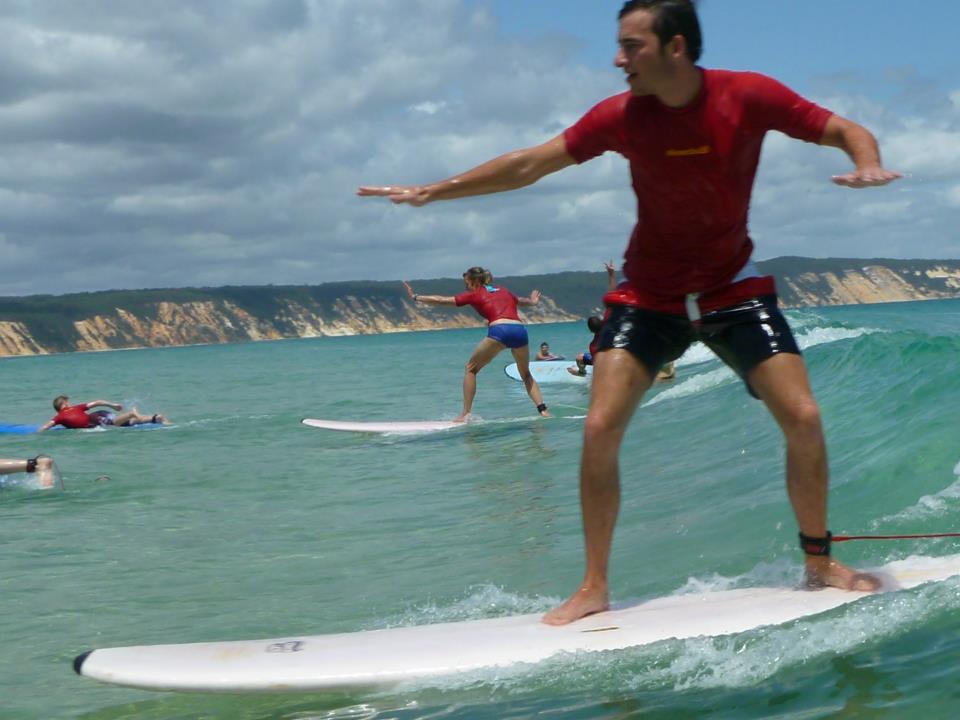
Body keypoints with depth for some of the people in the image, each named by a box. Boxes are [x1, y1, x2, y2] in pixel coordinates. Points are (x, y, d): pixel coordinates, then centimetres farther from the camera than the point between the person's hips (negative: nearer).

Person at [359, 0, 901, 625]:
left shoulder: (748, 96, -15)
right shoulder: (622, 116, -11)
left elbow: (848, 131, -8)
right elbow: (530, 164, -4)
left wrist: (868, 166, -31)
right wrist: (434, 191, -6)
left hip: (733, 289, 0)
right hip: (649, 295, 1)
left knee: (803, 418, -10)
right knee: (600, 429, -13)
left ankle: (819, 562, 13)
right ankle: (594, 587, 1)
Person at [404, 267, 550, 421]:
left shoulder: (475, 294, 16)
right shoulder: (504, 291, 30)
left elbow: (442, 300, 16)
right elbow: (520, 300, 51)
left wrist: (415, 297, 25)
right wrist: (532, 301, 74)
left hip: (499, 330, -5)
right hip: (520, 330, 5)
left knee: (470, 369, 13)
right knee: (526, 374, 25)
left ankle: (466, 413, 4)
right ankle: (543, 410, 8)